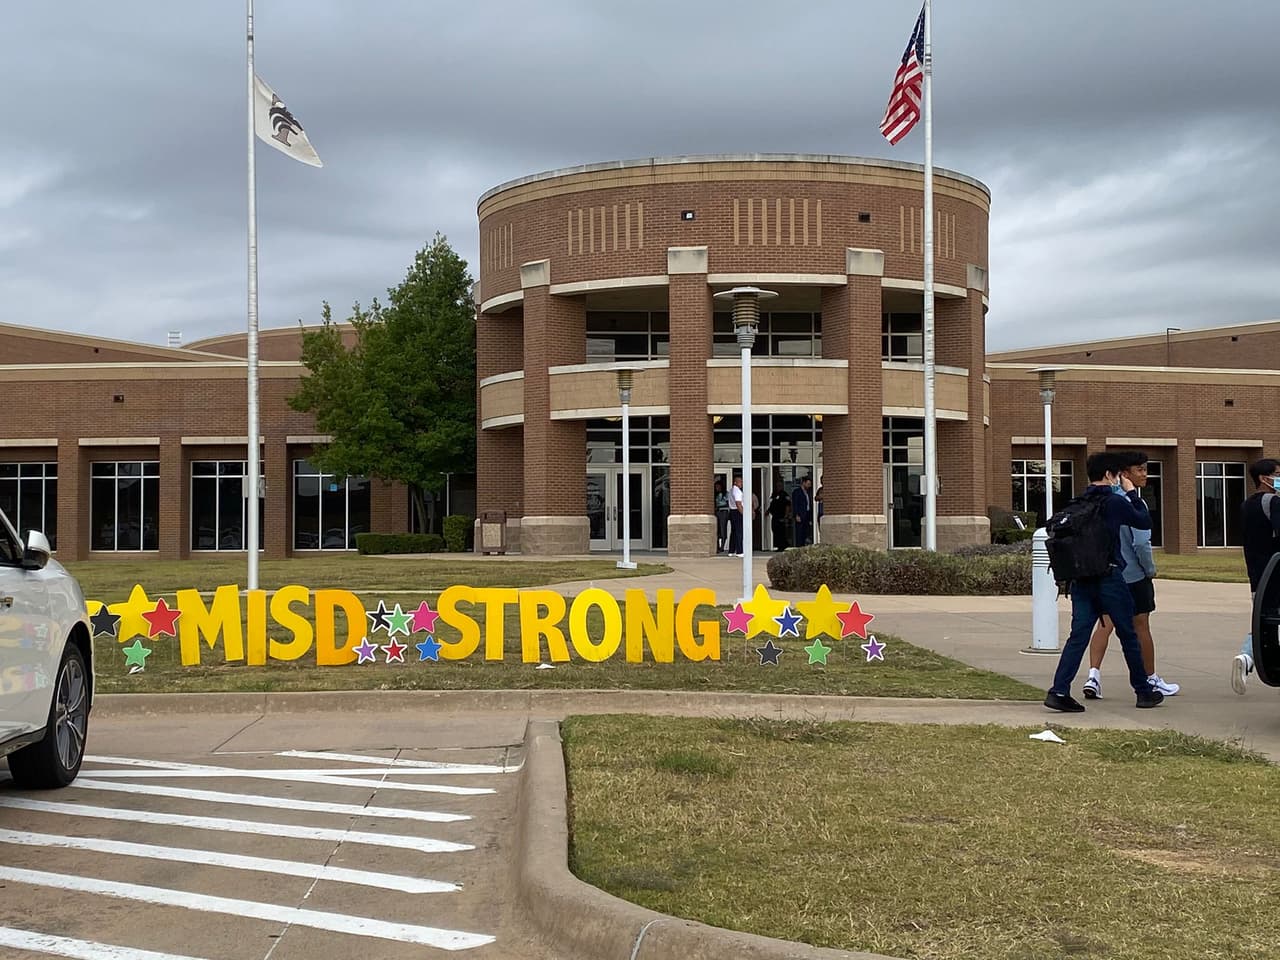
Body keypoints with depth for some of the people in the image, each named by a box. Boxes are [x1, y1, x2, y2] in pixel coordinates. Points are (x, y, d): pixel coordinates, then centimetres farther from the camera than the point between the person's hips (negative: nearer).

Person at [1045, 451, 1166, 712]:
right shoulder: (1116, 502, -8)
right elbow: (1145, 522, 6)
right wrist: (1131, 493, 14)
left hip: (1081, 579, 5)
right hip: (1110, 578, -4)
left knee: (1078, 636, 2)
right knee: (1128, 636, 9)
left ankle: (1059, 691, -10)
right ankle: (1144, 692, 21)